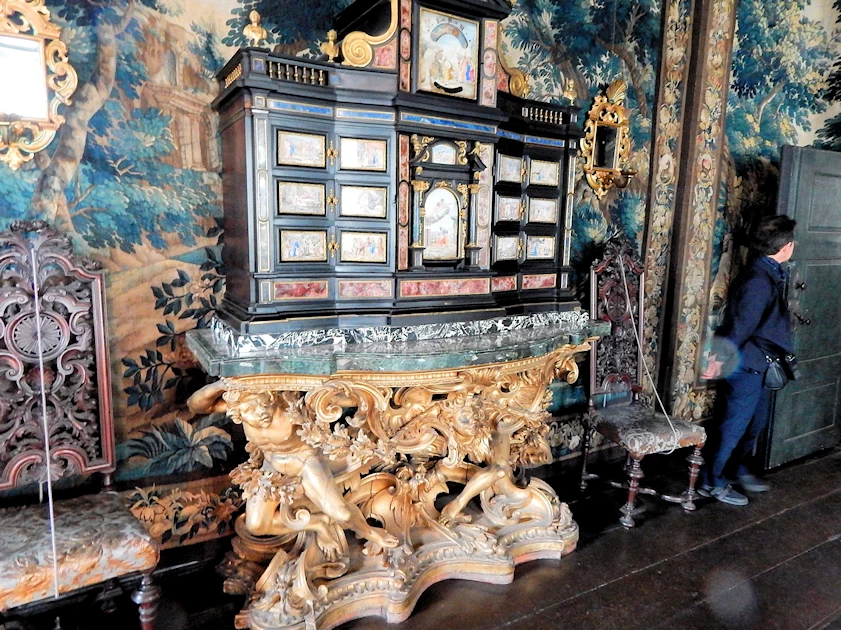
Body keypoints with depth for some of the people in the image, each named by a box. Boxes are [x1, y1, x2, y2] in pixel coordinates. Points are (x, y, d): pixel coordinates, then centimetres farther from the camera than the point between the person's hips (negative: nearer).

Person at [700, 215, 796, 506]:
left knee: (756, 422, 21)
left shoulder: (772, 275, 9)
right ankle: (712, 482, 16)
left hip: (760, 364, 10)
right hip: (747, 364, -10)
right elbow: (741, 323, -34)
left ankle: (738, 468, 39)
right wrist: (721, 357, -42)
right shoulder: (759, 280, -24)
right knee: (734, 425, 2)